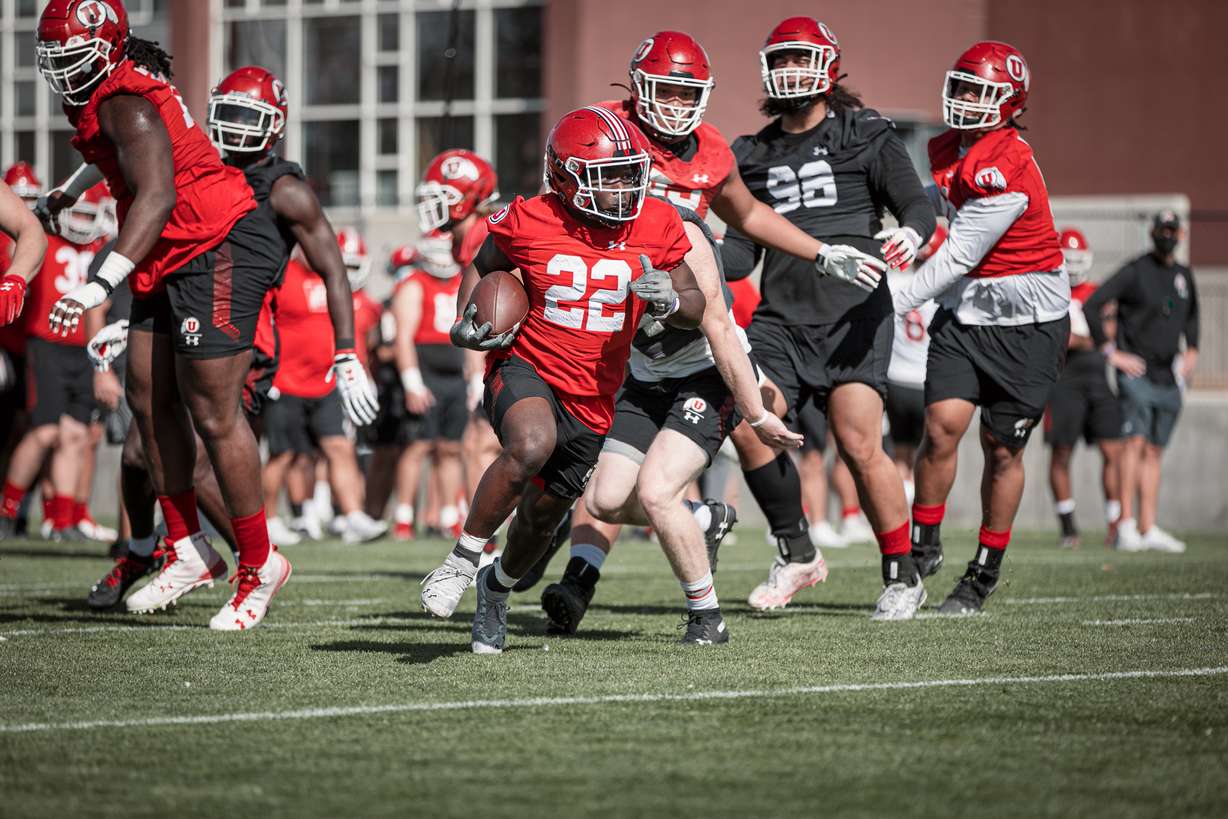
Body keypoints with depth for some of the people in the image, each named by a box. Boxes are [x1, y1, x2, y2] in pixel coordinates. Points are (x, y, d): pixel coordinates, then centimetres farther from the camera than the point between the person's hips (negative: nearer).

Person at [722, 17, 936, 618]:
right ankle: (796, 553, 3)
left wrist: (910, 234, -23)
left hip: (851, 313, -4)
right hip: (781, 316, 4)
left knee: (860, 446, -13)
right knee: (748, 426, -16)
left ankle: (901, 575, 2)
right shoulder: (755, 156, 18)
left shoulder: (866, 136, 6)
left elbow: (917, 204, 0)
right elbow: (743, 245, 21)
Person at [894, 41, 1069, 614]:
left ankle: (985, 574, 16)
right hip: (963, 314, 5)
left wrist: (894, 306, -19)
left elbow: (958, 258, -22)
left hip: (1027, 324, -5)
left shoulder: (1007, 168, -24)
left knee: (1003, 450, 4)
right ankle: (924, 546, 4)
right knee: (942, 425, -12)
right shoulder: (945, 151, 2)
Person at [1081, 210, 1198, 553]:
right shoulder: (1135, 271, -7)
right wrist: (1112, 352, -10)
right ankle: (1126, 524, -16)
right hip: (1137, 372, -6)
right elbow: (1091, 307, -11)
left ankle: (1149, 529, 8)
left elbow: (1191, 316, 32)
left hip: (1169, 378, 6)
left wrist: (1191, 350, 18)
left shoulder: (1183, 276, 13)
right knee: (1135, 442, -15)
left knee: (1154, 451, 7)